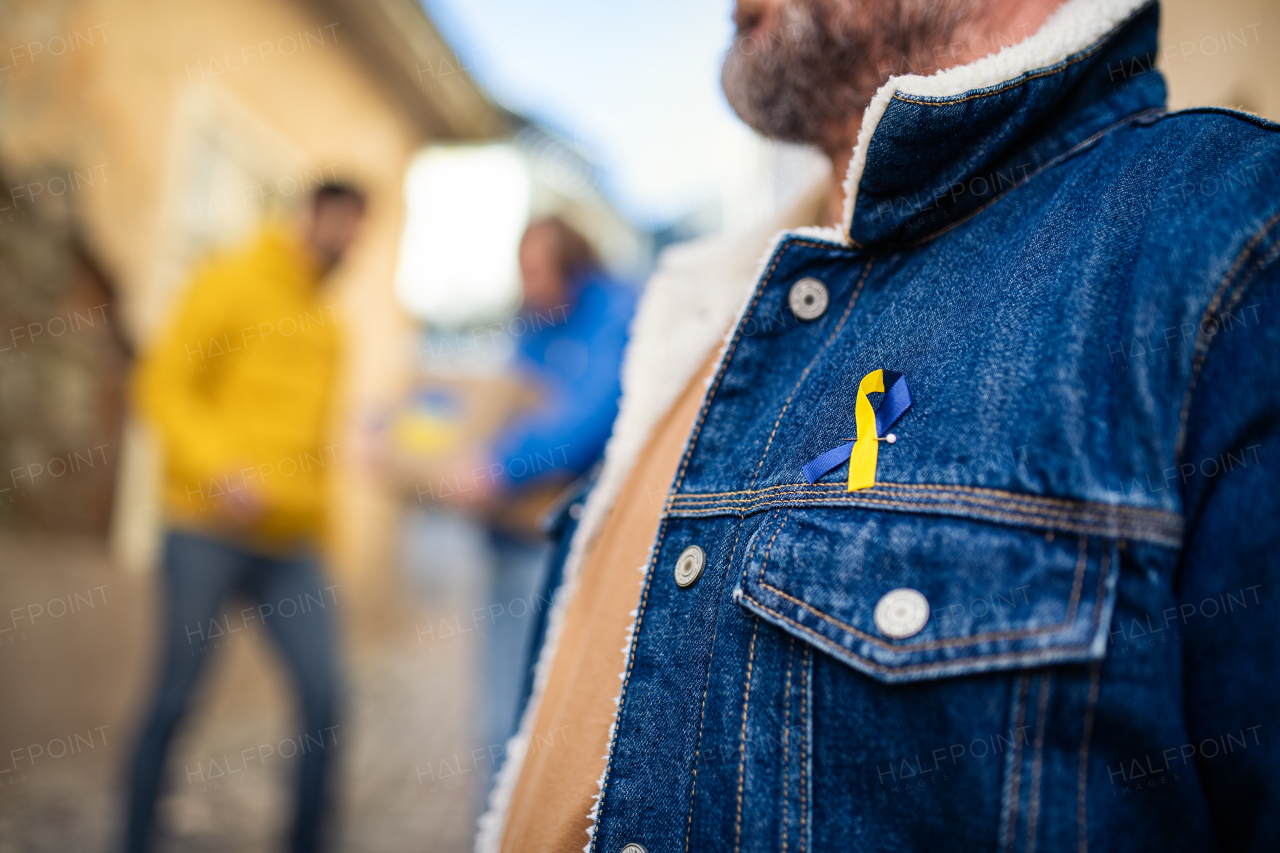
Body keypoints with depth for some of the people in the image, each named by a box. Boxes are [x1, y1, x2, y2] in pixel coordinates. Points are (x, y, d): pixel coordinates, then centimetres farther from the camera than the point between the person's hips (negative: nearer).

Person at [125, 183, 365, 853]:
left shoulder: (328, 320, 17)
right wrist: (219, 468, -22)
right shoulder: (232, 282, -1)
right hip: (208, 532, -5)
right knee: (174, 702, 1)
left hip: (289, 548, 5)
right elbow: (164, 386, -7)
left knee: (325, 700, -2)